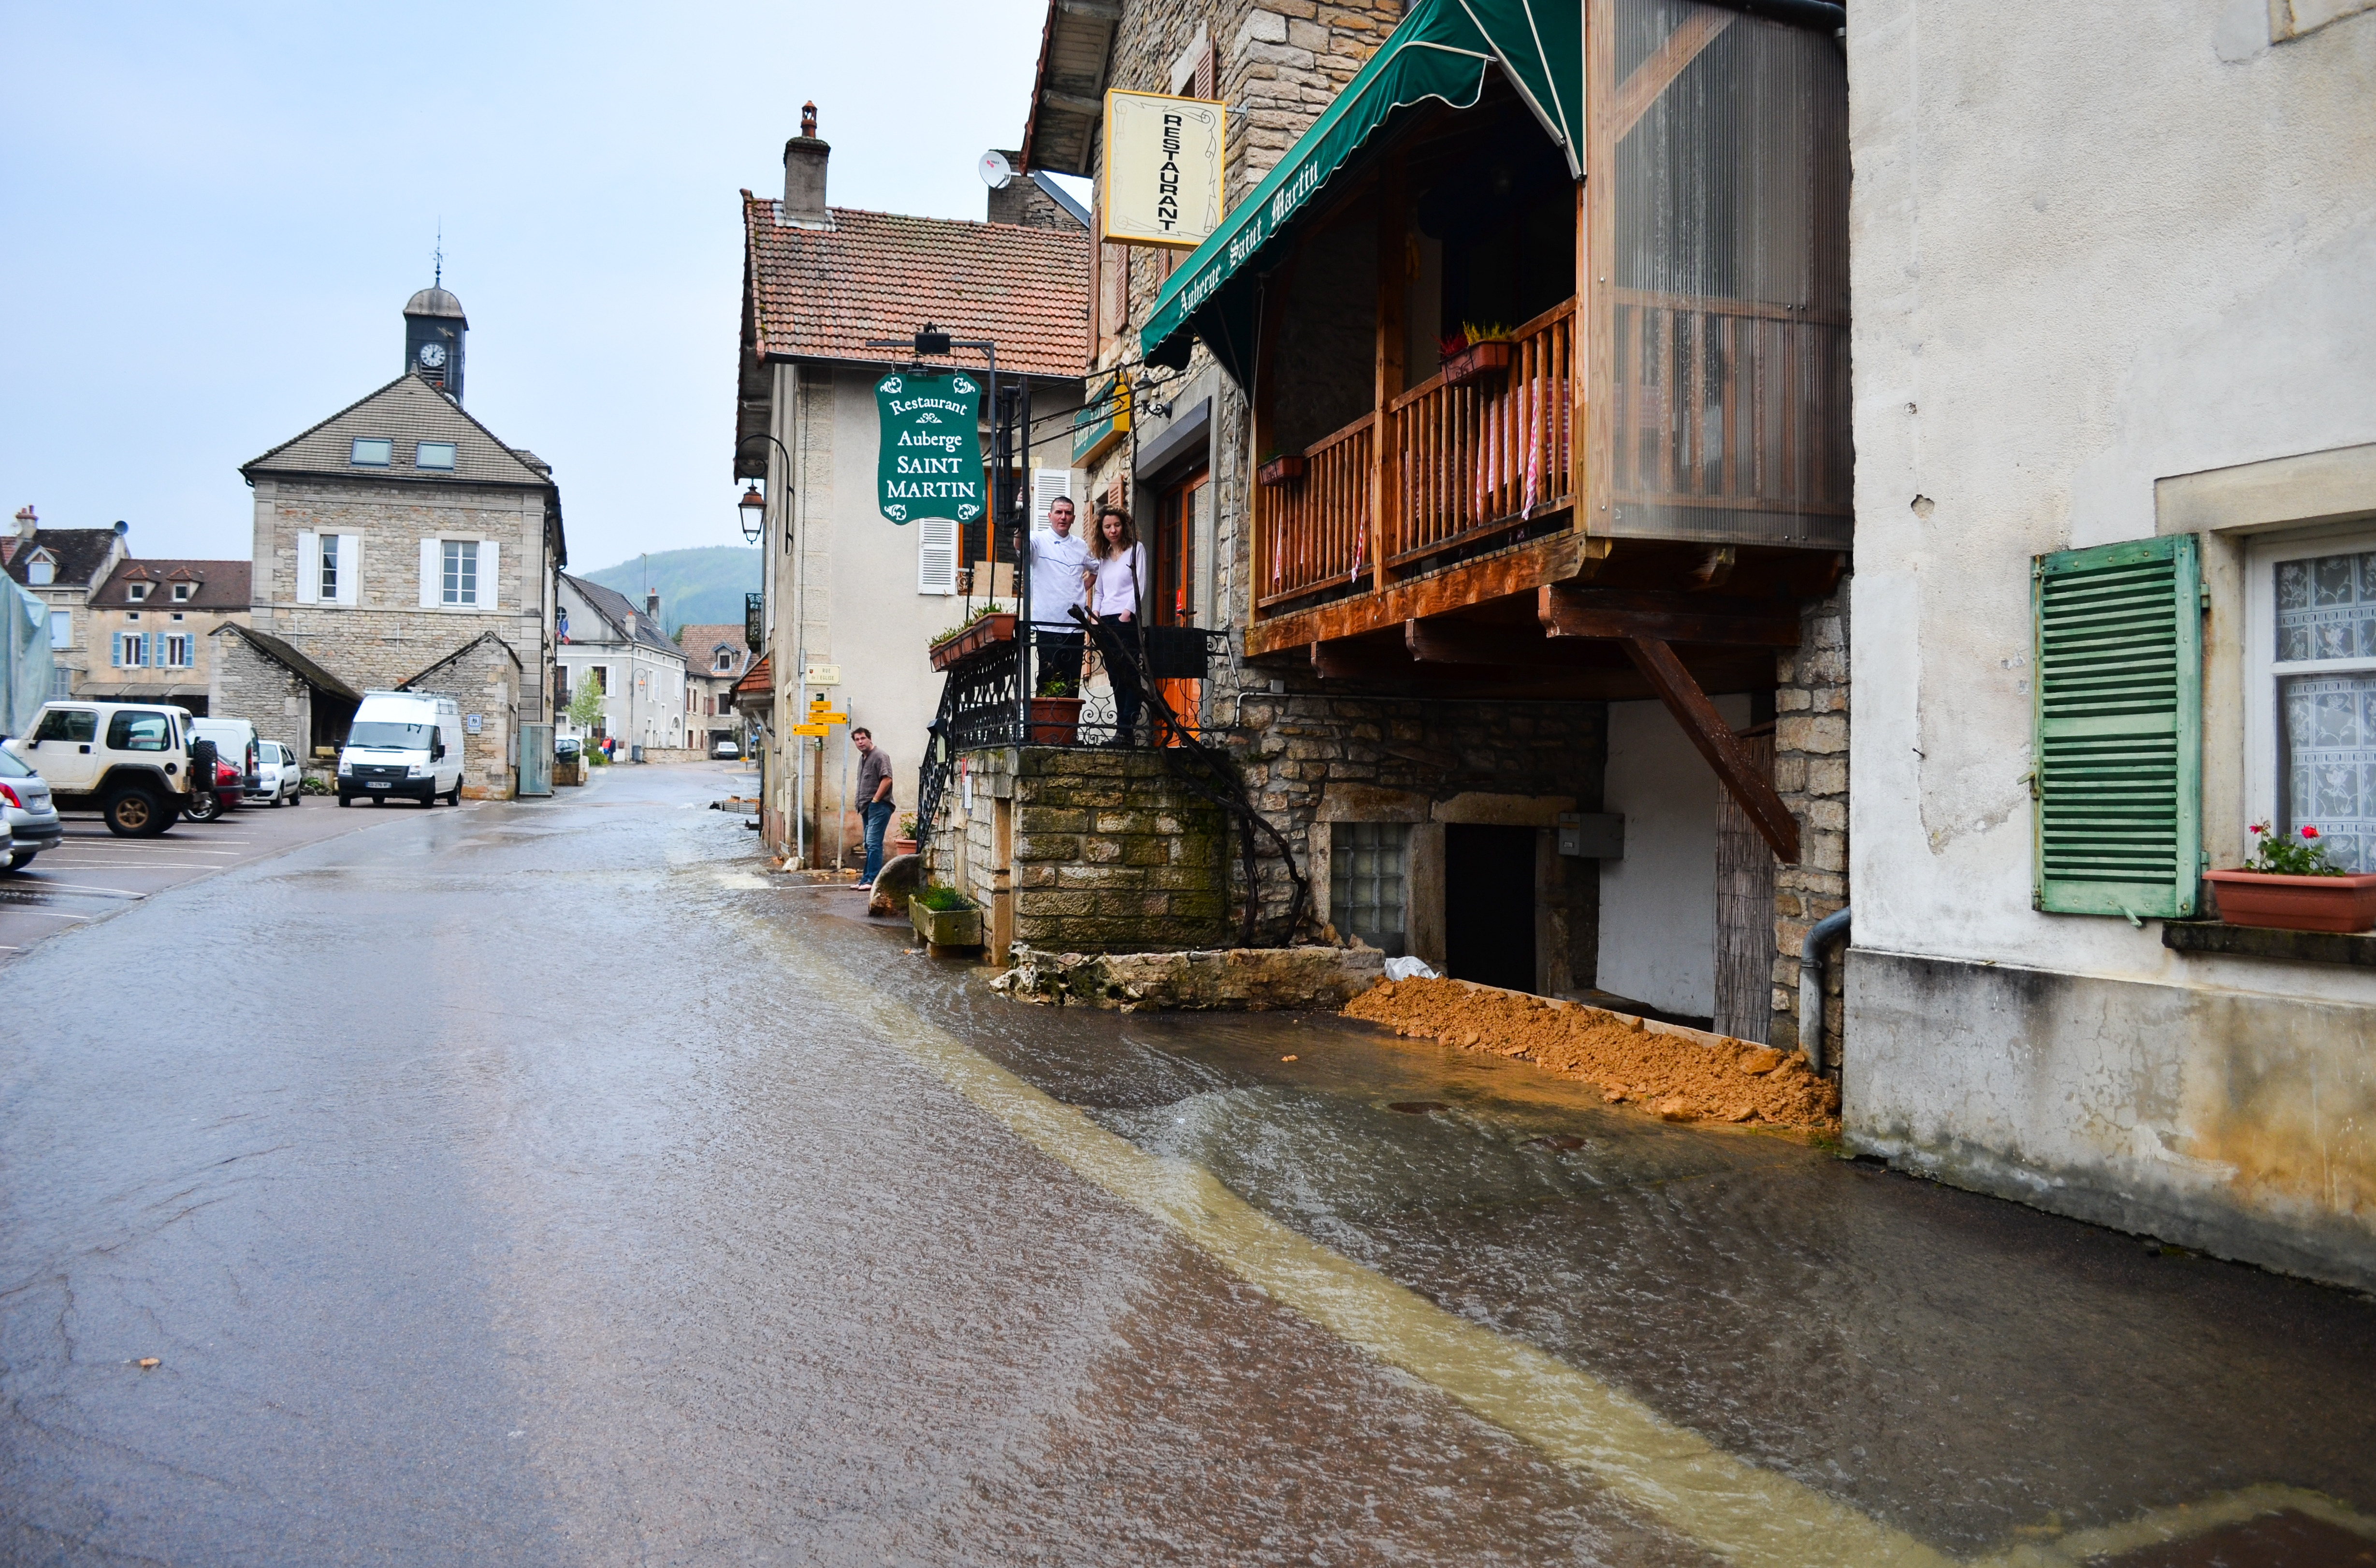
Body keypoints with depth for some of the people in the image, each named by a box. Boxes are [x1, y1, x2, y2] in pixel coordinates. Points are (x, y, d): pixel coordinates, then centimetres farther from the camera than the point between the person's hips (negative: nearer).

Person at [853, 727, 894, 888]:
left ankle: (873, 880, -14)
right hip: (867, 808, 10)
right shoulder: (862, 758, 20)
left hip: (878, 807, -10)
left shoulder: (880, 756, -9)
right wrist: (861, 804, 17)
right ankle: (866, 879, 16)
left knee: (873, 843, -13)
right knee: (870, 844, 12)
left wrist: (875, 801, -17)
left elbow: (887, 779, -19)